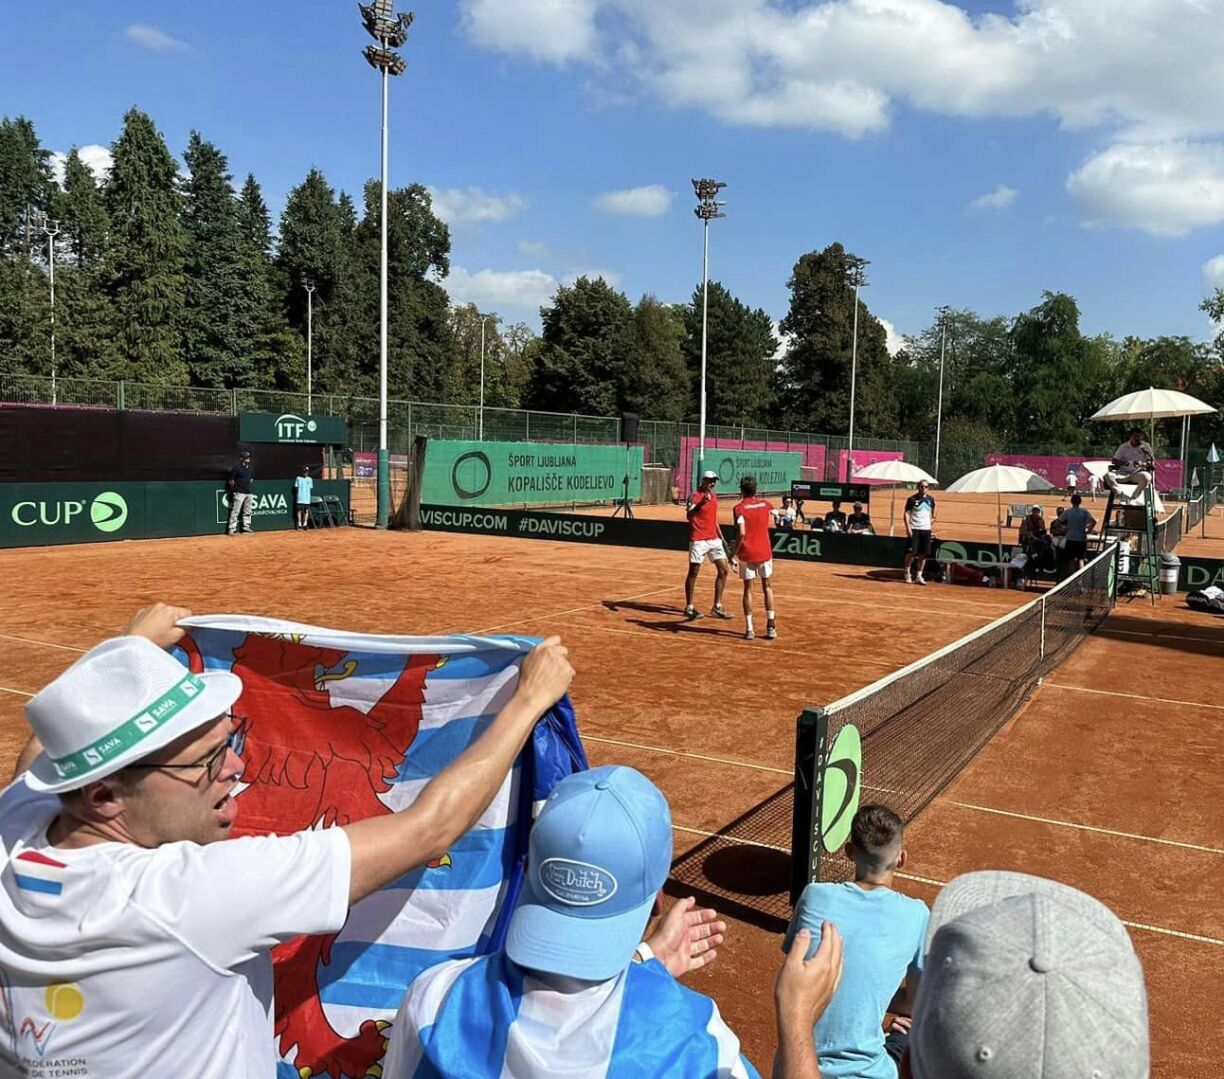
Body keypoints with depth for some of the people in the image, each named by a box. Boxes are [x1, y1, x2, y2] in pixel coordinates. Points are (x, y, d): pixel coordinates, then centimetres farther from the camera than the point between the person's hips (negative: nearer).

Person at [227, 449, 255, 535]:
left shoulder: (251, 468, 10)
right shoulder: (236, 468, -9)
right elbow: (231, 481, -5)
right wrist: (235, 489, 2)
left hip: (249, 492, 7)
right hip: (239, 493, -7)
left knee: (247, 511, 13)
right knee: (235, 511, -8)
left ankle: (246, 527, 23)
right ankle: (232, 529, -8)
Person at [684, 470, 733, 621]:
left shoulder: (714, 495, 12)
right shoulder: (694, 496, -11)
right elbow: (688, 515, -28)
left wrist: (721, 536, 22)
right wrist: (702, 503, -40)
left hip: (714, 539, 7)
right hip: (698, 540, -7)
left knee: (723, 570, 3)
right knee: (693, 573, 1)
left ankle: (717, 607, 10)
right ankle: (689, 607, 11)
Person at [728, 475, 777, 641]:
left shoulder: (739, 508, -8)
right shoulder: (765, 504, 5)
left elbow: (741, 533, -19)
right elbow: (774, 512, 31)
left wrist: (733, 554, -13)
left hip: (747, 554, -3)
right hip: (765, 552, 3)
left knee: (748, 589, 7)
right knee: (767, 588, 14)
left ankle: (749, 629, 4)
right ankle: (771, 628, 11)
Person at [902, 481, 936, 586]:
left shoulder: (931, 499, 10)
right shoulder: (912, 499, -4)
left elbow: (933, 511, 26)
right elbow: (906, 513, -6)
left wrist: (932, 519, 13)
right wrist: (908, 527, -14)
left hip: (926, 529, 4)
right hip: (914, 529, -4)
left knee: (924, 553, 3)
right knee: (911, 552, -8)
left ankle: (919, 575, 12)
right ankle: (907, 572, 11)